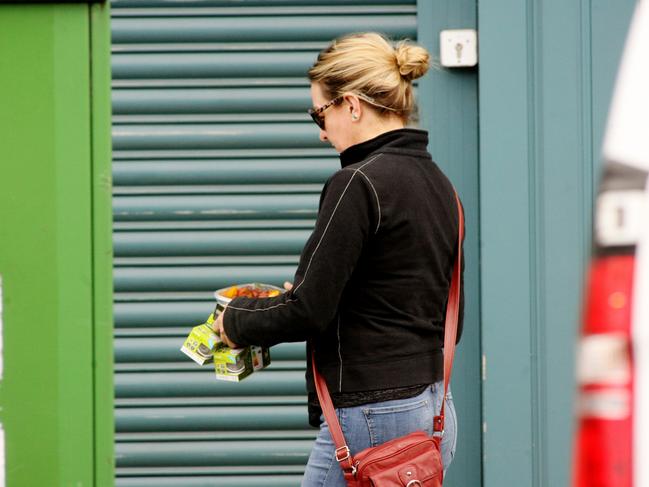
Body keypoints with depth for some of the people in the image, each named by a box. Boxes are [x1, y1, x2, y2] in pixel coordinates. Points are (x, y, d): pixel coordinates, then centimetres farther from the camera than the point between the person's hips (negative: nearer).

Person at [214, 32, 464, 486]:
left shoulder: (359, 184, -14)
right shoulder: (437, 182, 14)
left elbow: (308, 310, -17)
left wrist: (235, 322, 2)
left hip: (372, 417, -9)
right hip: (435, 413, 9)